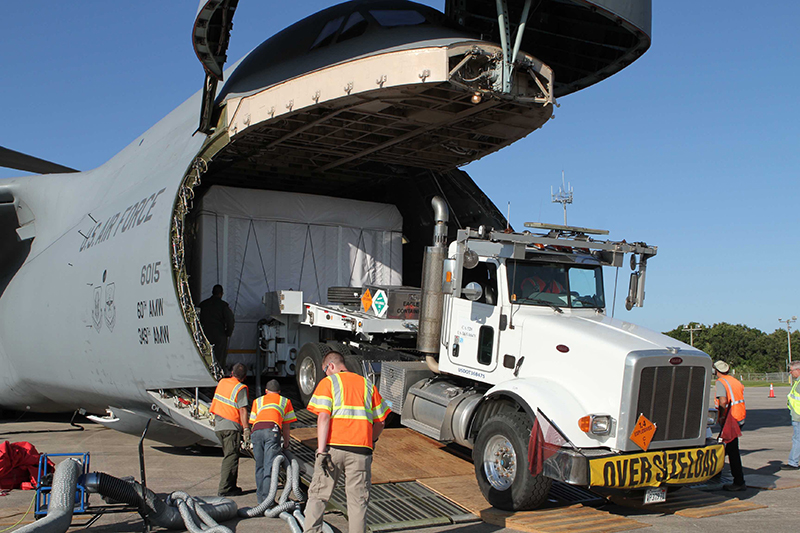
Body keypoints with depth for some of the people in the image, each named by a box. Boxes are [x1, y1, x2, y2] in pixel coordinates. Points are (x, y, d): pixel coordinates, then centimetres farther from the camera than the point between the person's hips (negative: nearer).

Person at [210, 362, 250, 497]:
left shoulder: (222, 382, 9)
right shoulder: (241, 388, -11)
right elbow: (243, 410, -18)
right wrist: (246, 429, -19)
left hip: (218, 426, 7)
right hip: (231, 427, -7)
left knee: (228, 456, 16)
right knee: (231, 458, -4)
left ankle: (230, 486, 18)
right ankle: (225, 488, -7)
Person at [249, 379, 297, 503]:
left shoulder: (258, 401, 34)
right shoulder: (285, 401, 31)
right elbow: (286, 426, 29)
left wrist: (253, 443, 39)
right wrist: (286, 443, 41)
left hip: (257, 431, 2)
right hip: (272, 429, -2)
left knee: (259, 466, 11)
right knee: (269, 466, -6)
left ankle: (261, 498, 14)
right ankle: (267, 498, -14)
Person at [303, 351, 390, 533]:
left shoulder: (328, 382, 5)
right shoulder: (367, 384, 18)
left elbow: (323, 416, -9)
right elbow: (380, 421, 15)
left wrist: (321, 450, -12)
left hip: (333, 447, -3)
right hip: (361, 450, 3)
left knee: (318, 495, 9)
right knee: (358, 500, 7)